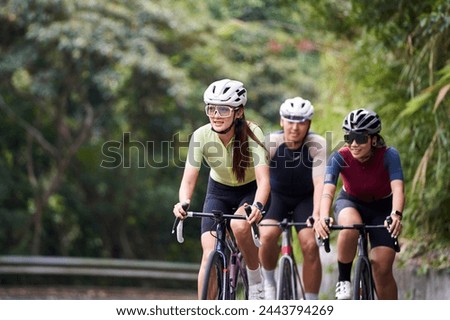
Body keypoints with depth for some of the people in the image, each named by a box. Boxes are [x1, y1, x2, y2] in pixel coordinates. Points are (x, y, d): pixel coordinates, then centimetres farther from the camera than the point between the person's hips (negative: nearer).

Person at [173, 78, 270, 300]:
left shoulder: (251, 133, -28)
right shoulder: (201, 136, -23)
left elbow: (263, 179, -37)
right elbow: (188, 179, -26)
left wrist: (257, 205, -57)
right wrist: (183, 203, -48)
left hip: (249, 190, -2)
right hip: (219, 191, 2)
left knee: (239, 226, -34)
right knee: (210, 255, -15)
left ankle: (256, 280, -8)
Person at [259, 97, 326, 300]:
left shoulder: (317, 145, -24)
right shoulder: (271, 142, -24)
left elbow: (320, 182, -32)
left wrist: (317, 214, -47)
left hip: (305, 198, 0)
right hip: (276, 195, 0)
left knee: (310, 245, -18)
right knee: (267, 236, -27)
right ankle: (268, 282, 0)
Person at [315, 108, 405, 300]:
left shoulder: (388, 155, -28)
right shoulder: (340, 158, -26)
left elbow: (398, 188, -41)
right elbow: (328, 190, -39)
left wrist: (396, 215, -62)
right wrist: (323, 217, -59)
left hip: (382, 207, 0)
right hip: (350, 202, 0)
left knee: (382, 269, -12)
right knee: (350, 228, -37)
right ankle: (343, 280, -15)